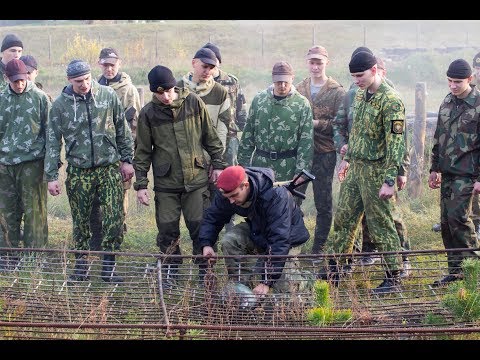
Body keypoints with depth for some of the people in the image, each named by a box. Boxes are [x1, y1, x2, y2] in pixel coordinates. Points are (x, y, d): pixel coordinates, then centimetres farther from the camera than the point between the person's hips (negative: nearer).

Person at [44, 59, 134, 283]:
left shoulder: (107, 95, -2)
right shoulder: (60, 104, -2)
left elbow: (123, 130, 6)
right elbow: (53, 141, 1)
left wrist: (127, 160, 6)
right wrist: (51, 176, -2)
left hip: (109, 168, 0)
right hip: (78, 172, 0)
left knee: (114, 220, -6)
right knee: (80, 222, 7)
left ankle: (108, 267, 5)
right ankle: (81, 267, 20)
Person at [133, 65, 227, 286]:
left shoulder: (193, 102, -3)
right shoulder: (148, 113, -2)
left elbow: (210, 136, 7)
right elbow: (143, 152, 4)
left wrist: (218, 164, 8)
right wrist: (141, 184, 1)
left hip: (196, 178, 0)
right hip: (166, 183, 1)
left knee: (200, 226, 1)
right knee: (167, 229, 4)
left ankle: (206, 271, 15)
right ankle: (170, 272, 19)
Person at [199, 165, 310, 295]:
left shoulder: (276, 196, -39)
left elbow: (279, 241, -41)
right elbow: (212, 217, -4)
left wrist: (266, 281, -44)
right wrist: (206, 244, -26)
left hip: (288, 236, -5)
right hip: (257, 230, 5)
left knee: (280, 284, -21)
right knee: (228, 241, -25)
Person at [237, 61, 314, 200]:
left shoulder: (302, 104, -4)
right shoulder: (259, 99, 5)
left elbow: (306, 141, -5)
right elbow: (248, 134, 9)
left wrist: (301, 171, -10)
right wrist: (243, 163, 5)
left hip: (288, 168, -2)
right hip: (260, 164, 3)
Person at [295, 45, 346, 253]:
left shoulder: (337, 92, -3)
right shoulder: (298, 89, 9)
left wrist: (317, 123, -17)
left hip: (324, 154, -3)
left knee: (324, 204, 4)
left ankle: (318, 249, 14)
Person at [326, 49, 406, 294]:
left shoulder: (390, 101, -18)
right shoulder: (360, 95, 9)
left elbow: (395, 143, -21)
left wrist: (389, 181, -24)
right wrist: (347, 159, 22)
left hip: (376, 171, -8)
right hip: (355, 168, 8)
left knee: (381, 225, -1)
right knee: (343, 219, 14)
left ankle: (393, 279, 9)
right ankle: (333, 272, 25)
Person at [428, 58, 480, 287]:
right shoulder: (447, 102, 11)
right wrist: (434, 169, 18)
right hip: (447, 173, 7)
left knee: (458, 216, -14)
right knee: (446, 221, 7)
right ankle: (455, 270, 16)